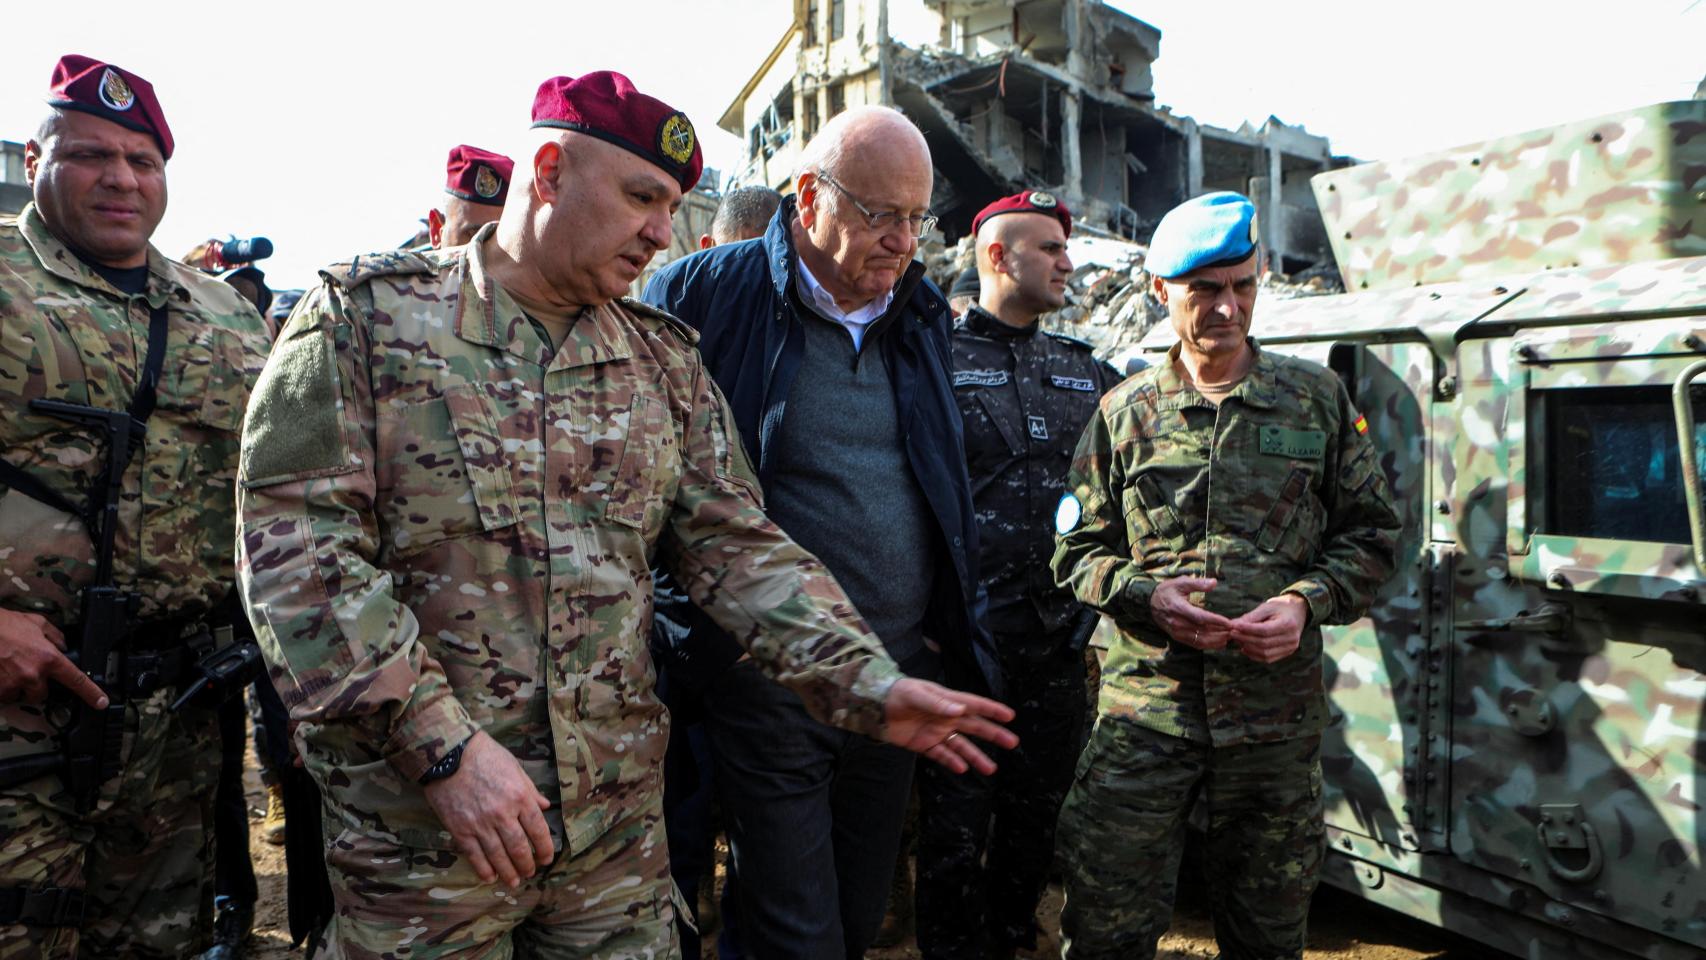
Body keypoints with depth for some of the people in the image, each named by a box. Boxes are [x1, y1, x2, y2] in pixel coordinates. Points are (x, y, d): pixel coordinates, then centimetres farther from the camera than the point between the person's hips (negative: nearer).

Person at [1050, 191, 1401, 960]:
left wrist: (1308, 601, -8)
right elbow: (1078, 549, 8)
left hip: (1279, 718, 1)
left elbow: (1371, 535, 10)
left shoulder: (1317, 398, 8)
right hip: (1142, 710, -1)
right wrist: (1147, 597, -11)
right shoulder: (1124, 413, 7)